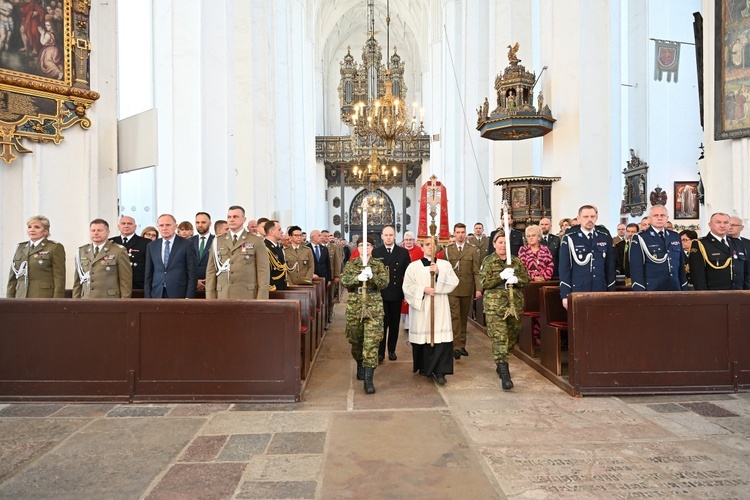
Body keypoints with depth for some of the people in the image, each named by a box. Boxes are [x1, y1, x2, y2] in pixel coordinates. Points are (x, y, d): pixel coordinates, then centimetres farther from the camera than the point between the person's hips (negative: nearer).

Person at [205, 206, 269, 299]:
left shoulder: (256, 241, 3)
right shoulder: (217, 241, 12)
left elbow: (263, 271, -1)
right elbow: (211, 271, 10)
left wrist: (261, 302, -8)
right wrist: (210, 298, 3)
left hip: (248, 297, -2)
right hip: (223, 297, 3)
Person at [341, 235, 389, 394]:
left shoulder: (379, 265, 6)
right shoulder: (350, 264, 8)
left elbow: (385, 282, -7)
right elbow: (344, 280, -5)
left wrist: (372, 276, -24)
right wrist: (358, 277, -22)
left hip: (374, 307, -2)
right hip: (354, 306, 2)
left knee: (371, 342, -9)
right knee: (355, 340, 13)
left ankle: (368, 379, -7)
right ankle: (360, 365, 40)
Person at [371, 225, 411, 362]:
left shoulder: (403, 252, 3)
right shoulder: (375, 252, 1)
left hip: (396, 294, 2)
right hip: (380, 293, -1)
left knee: (395, 323, 11)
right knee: (382, 323, 0)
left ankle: (392, 350, 25)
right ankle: (380, 352, 10)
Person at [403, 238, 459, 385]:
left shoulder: (445, 264, 8)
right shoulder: (413, 266, 4)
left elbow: (454, 282, -3)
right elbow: (407, 287, -1)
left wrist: (439, 273, -15)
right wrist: (423, 290, -14)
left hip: (440, 307, 0)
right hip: (421, 307, 0)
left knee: (442, 338, -9)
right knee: (423, 337, 5)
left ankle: (440, 371, -4)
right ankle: (425, 367, 23)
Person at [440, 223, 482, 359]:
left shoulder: (473, 250, 4)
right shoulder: (447, 250, 5)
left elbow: (476, 271, 0)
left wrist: (478, 288, -8)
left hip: (467, 289, 1)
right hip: (452, 289, -1)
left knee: (464, 318, 10)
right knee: (455, 317, -7)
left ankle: (462, 345, 21)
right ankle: (456, 346, -5)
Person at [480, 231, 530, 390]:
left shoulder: (517, 261, 11)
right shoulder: (488, 261, 2)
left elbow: (526, 279, 10)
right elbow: (484, 282, -6)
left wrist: (516, 279, -11)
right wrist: (501, 276, -18)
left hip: (515, 305, 4)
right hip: (495, 306, -4)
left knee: (512, 337, 13)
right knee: (499, 338, -11)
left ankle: (501, 364, 35)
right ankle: (505, 375, -11)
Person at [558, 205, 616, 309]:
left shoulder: (605, 238, 9)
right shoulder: (569, 239, -2)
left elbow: (610, 267, 12)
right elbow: (564, 268, -4)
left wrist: (611, 292, 9)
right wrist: (565, 295, -9)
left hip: (600, 292, 3)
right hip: (577, 293, -3)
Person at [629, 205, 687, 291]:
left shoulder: (675, 237, 13)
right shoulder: (639, 239, -5)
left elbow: (681, 266, 16)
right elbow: (636, 268, -10)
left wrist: (684, 289, 12)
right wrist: (640, 293, -15)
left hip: (674, 289, 5)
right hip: (651, 290, -5)